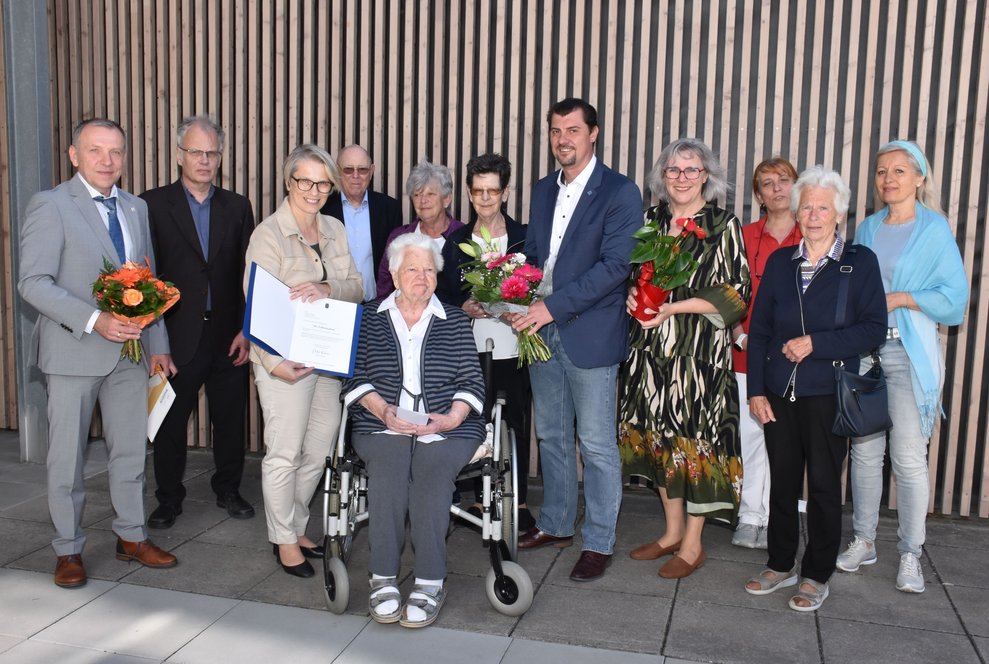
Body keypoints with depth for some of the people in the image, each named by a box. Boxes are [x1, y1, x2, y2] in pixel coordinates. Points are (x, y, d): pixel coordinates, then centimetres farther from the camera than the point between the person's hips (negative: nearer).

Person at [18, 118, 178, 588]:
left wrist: (157, 342, 8)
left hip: (130, 350, 5)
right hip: (73, 351, -5)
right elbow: (33, 282, -14)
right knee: (67, 456, 6)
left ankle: (131, 537, 27)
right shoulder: (50, 205, -7)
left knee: (130, 449, 13)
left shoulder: (136, 208, 11)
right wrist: (94, 320, -24)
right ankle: (68, 550, 21)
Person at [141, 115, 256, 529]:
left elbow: (248, 274, 6)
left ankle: (228, 490, 30)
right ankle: (169, 499, 26)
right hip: (177, 337, -2)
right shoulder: (153, 204, -1)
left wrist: (247, 330, -1)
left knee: (231, 420, 11)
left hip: (229, 336, 2)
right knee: (170, 423, 9)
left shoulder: (237, 207, 7)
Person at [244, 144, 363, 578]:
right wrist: (274, 362, -22)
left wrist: (327, 289, -17)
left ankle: (296, 527, 30)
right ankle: (284, 540, 17)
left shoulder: (335, 230, 10)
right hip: (285, 358, -6)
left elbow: (356, 287, 6)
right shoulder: (269, 233, -8)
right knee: (284, 453, 0)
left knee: (318, 449, 12)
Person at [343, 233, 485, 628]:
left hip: (445, 425, 0)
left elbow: (472, 381, 7)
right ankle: (383, 578, -24)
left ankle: (430, 583, -26)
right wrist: (383, 410, -11)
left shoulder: (454, 321, 14)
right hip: (382, 424, 0)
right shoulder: (370, 319, 15)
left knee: (431, 468, -30)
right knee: (388, 466, -31)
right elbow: (356, 378, 7)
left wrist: (452, 418, -11)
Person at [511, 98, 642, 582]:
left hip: (590, 334, -6)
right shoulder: (543, 190, 14)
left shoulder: (620, 192, -8)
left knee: (596, 444, 1)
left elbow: (615, 265, -17)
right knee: (551, 435, 16)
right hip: (542, 329, 7)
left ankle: (598, 543, 13)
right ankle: (555, 525, 31)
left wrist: (554, 306, -21)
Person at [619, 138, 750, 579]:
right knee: (659, 434, 10)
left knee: (695, 433, -1)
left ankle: (692, 544, 13)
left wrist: (674, 308, -17)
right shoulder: (650, 220, 11)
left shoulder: (723, 225, -3)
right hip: (652, 346, 5)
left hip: (701, 349, -5)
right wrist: (633, 295, -6)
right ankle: (673, 531, 26)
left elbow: (734, 294, -8)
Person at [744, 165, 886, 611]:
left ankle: (817, 576, 21)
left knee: (823, 486, 6)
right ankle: (780, 565, 27)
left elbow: (874, 328, -8)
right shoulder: (780, 262, 7)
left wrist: (815, 344, -17)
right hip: (779, 394, 3)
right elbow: (759, 329, 7)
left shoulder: (860, 263, -2)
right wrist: (756, 390, 1)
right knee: (782, 481, 11)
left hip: (827, 395, -3)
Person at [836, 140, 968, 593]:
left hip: (911, 355, -4)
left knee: (909, 458, -4)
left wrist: (900, 298, -14)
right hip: (863, 350, 4)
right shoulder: (867, 229, 13)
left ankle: (910, 555, 9)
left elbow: (954, 297, -5)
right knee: (864, 450, 8)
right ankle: (864, 541, 21)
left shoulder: (935, 229, -1)